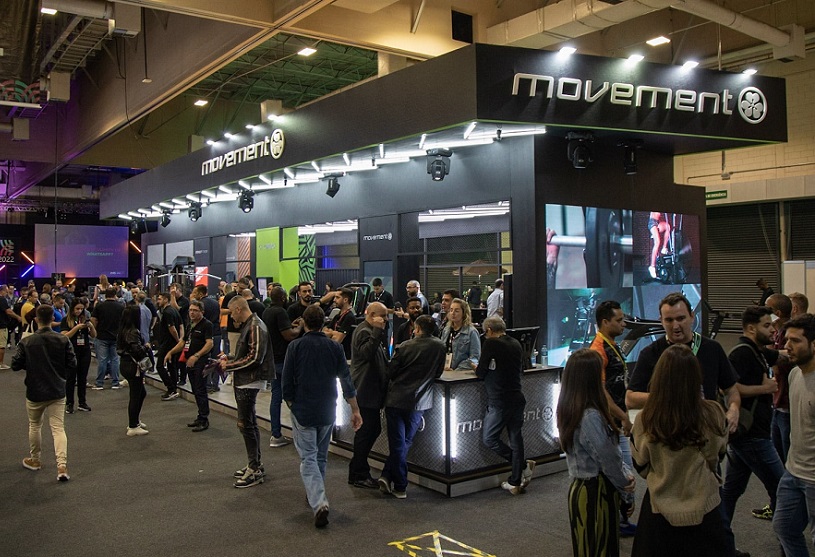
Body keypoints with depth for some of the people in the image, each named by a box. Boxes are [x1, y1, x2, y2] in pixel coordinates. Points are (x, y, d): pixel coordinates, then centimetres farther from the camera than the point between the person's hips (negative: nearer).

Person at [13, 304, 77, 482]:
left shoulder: (26, 342, -11)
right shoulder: (63, 340, -9)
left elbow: (15, 365, -8)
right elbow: (72, 364, -7)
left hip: (34, 392, 0)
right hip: (57, 391, 0)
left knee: (34, 426, 21)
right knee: (58, 428, 2)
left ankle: (35, 460, 36)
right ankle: (62, 464, -11)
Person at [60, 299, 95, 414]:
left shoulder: (85, 319, 8)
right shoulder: (66, 320, -2)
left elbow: (94, 336, 7)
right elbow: (64, 336, -12)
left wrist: (91, 326, -12)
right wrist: (77, 327, -22)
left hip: (85, 352, 3)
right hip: (72, 352, -3)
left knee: (83, 378, 8)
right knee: (71, 378, 1)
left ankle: (82, 403, 15)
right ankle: (69, 404, 8)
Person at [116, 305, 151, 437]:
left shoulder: (123, 330, 9)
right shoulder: (133, 332, -21)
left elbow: (120, 348, 13)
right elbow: (137, 351, -29)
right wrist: (146, 347, -9)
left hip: (124, 364, 10)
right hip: (133, 366, -10)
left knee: (142, 393, 22)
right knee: (135, 396, 1)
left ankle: (135, 421, 30)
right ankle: (133, 428, 9)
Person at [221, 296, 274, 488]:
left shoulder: (255, 327, -16)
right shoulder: (247, 325, 14)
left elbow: (254, 358, -22)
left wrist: (229, 365, -14)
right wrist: (229, 358, 9)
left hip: (250, 381, -10)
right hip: (243, 381, 10)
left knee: (245, 424, -7)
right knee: (250, 424, 15)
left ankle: (255, 469, 0)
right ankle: (255, 465, 24)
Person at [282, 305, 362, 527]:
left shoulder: (295, 347, -8)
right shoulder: (334, 347, -1)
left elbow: (287, 382, -5)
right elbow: (346, 381, -1)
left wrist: (291, 404, 11)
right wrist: (355, 410, 5)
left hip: (302, 411, -3)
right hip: (327, 411, 3)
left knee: (308, 458, -2)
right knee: (321, 456, 19)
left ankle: (319, 503, -17)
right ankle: (315, 495, 34)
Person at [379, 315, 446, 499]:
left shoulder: (405, 346, -7)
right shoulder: (439, 347, -2)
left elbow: (391, 371, -3)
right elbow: (438, 373, 7)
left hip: (396, 399, -1)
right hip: (418, 402, 1)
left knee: (397, 444, 6)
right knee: (404, 443, 15)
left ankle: (400, 486, 9)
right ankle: (388, 476, 10)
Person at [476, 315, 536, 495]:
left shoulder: (491, 343, -11)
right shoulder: (516, 344, 9)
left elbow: (481, 373, -7)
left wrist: (477, 368, 13)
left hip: (499, 402, -7)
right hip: (517, 399, 7)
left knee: (489, 439, 4)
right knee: (515, 439, 12)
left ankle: (524, 465, 1)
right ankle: (516, 483, 17)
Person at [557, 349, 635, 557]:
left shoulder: (570, 410, 2)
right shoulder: (590, 416, -26)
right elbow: (609, 461, -19)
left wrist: (626, 476, -1)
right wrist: (628, 491, -3)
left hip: (582, 487, 9)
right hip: (595, 493, -9)